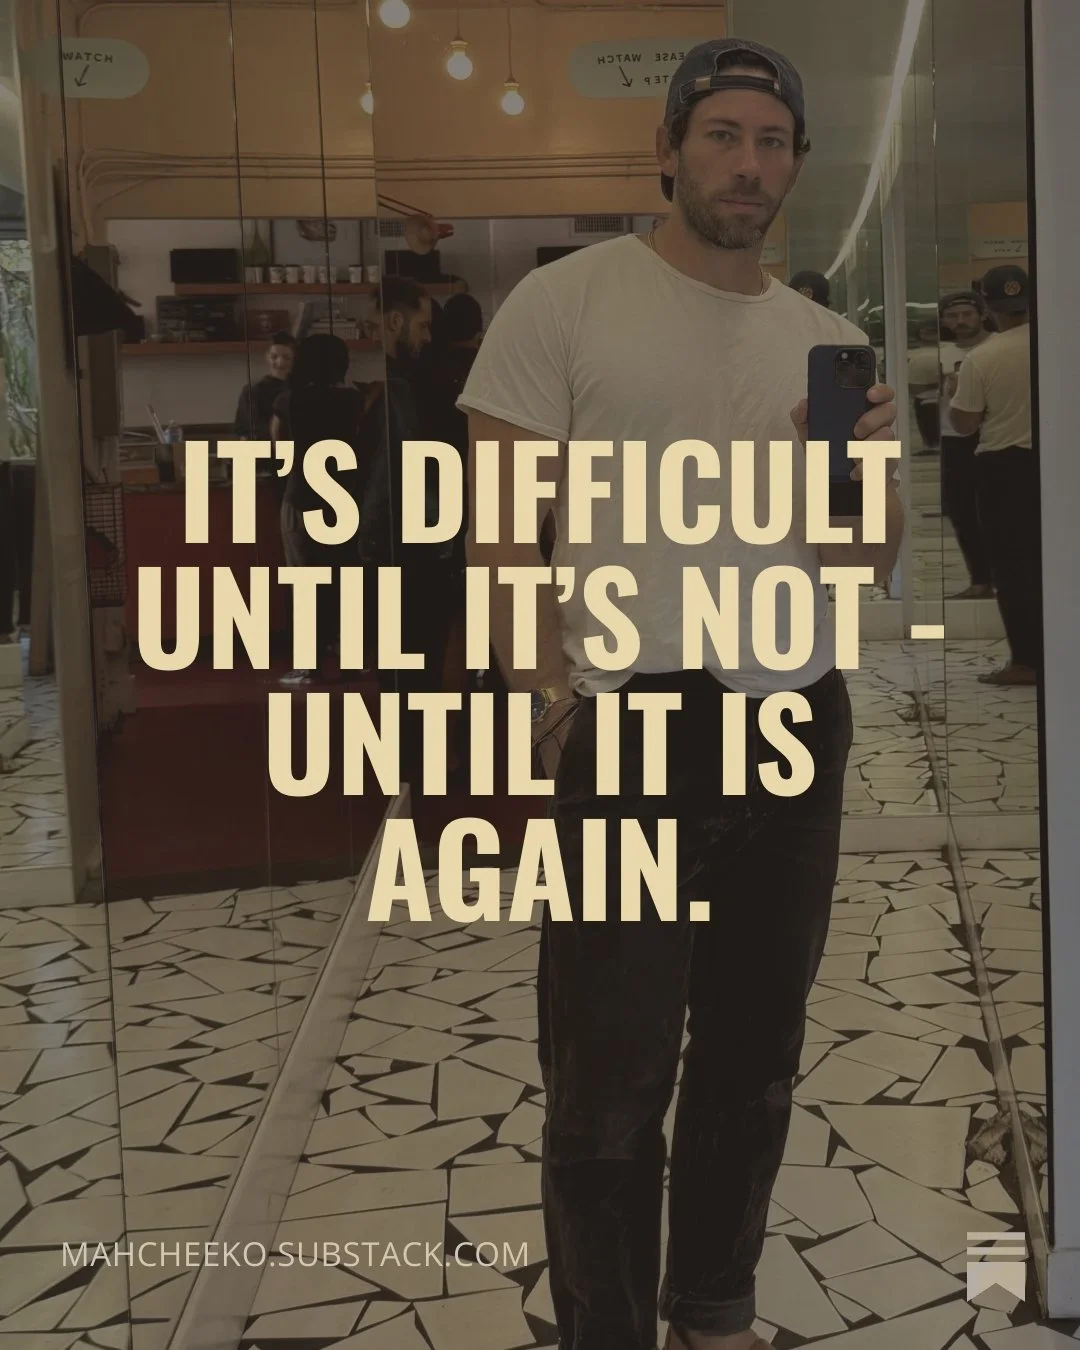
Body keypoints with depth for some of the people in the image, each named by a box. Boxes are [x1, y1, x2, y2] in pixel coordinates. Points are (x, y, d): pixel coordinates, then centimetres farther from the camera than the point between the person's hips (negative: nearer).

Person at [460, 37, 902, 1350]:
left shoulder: (827, 342, 10)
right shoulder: (567, 300, -3)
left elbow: (863, 569, 8)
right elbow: (501, 518, -6)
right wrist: (548, 698, -15)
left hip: (798, 725, 5)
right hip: (632, 730, -5)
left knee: (756, 1052, 15)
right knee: (611, 1074, 1)